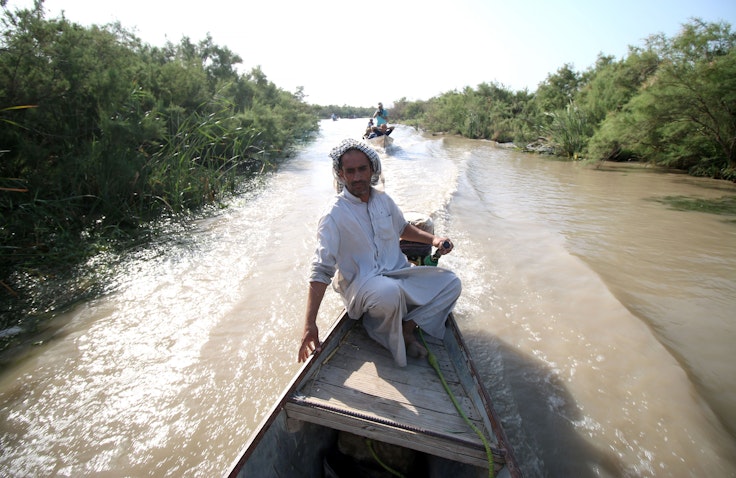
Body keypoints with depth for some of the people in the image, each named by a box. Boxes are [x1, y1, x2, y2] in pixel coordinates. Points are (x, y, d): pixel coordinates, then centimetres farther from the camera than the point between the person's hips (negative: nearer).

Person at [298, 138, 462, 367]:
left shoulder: (383, 199, 4)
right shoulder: (335, 214, -15)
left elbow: (403, 228, 23)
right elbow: (321, 271, -18)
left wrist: (433, 239, 5)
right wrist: (310, 324, -23)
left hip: (398, 273, 6)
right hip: (360, 283, -6)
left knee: (451, 283, -7)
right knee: (388, 293, -39)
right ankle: (390, 338, -6)